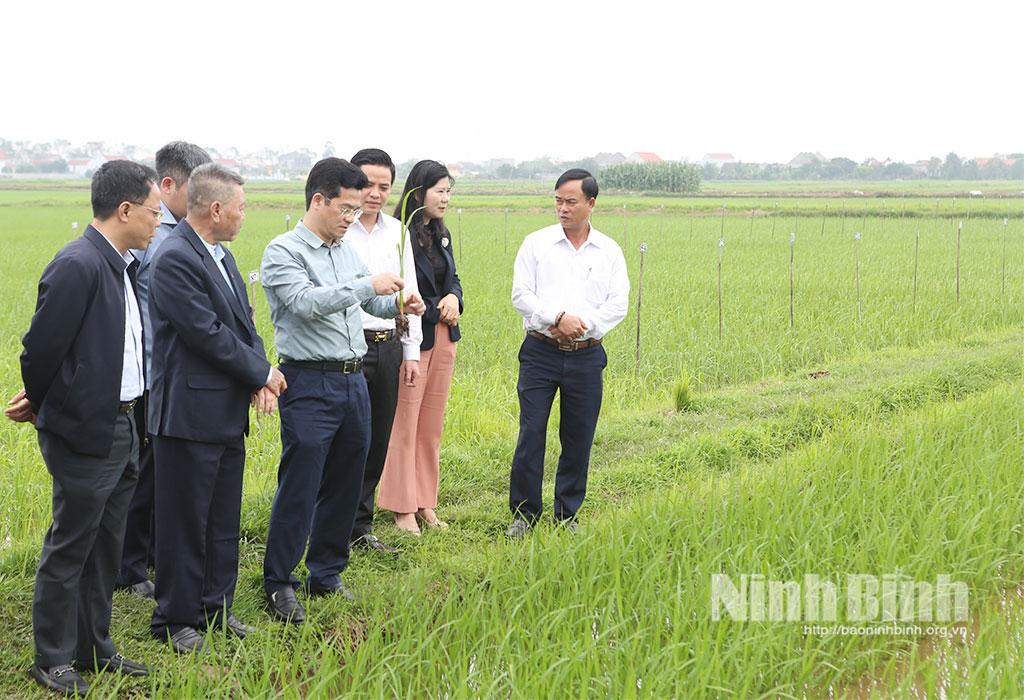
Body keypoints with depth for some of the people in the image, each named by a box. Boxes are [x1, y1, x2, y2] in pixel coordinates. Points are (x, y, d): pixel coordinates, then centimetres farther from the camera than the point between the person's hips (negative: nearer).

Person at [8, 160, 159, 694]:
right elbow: (42, 347, -18)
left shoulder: (121, 265, 9)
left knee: (104, 547, 17)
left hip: (122, 429, 9)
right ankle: (52, 660, 17)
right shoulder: (77, 266, -21)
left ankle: (94, 648, 30)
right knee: (69, 549, 4)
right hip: (85, 432, -9)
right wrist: (39, 405, 0)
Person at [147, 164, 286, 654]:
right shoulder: (175, 258, -17)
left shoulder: (220, 256, 13)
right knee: (185, 521, 2)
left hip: (228, 412, 9)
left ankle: (216, 608, 28)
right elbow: (208, 334, -20)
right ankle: (176, 619, 14)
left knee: (224, 520, 16)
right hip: (191, 414, -9)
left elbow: (243, 321, 13)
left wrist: (259, 378, -4)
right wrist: (263, 373, -9)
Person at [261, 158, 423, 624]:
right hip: (309, 383, -7)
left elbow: (372, 302, 25)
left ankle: (326, 574, 24)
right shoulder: (284, 252, -8)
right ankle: (279, 583, 5)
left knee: (345, 484, 12)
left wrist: (398, 305, 4)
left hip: (353, 380, 7)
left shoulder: (347, 252, 15)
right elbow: (306, 303, -23)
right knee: (299, 487, -5)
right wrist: (367, 286, -24)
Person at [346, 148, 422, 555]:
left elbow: (409, 292, 16)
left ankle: (360, 526, 21)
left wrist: (411, 351, 14)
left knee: (377, 443, 10)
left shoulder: (397, 233, 12)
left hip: (387, 347, 6)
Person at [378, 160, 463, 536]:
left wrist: (454, 298, -1)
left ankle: (425, 503, 21)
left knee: (432, 424, 12)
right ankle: (402, 508, 9)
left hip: (444, 337, 8)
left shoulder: (441, 234, 11)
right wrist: (437, 309, -14)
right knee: (405, 424, 0)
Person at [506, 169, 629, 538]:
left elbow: (618, 304, 2)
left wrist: (583, 326, -12)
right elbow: (521, 295, -3)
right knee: (531, 433, -6)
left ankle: (567, 514, 18)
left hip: (586, 355, 2)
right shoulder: (536, 243, 4)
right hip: (540, 352, -1)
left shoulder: (609, 251, 8)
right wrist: (558, 318, -16)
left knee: (579, 438, 5)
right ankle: (524, 512, 7)